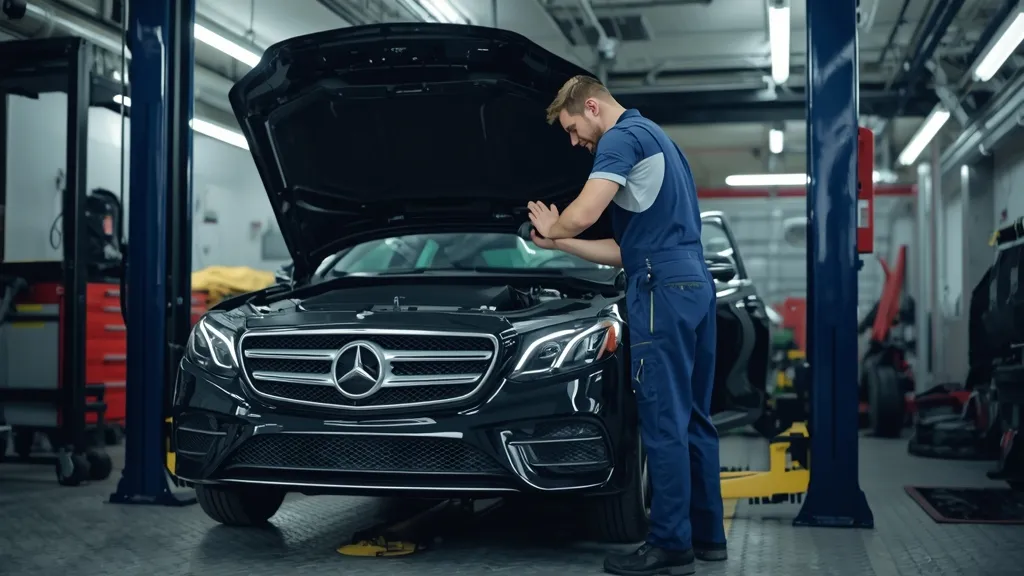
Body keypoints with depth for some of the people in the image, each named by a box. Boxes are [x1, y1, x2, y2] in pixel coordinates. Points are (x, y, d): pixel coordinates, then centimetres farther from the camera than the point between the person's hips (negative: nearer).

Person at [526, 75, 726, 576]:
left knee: (664, 421, -7)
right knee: (693, 417, 13)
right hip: (696, 284, 10)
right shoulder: (656, 139, 27)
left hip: (663, 289, -10)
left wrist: (552, 228, 4)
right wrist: (557, 242, 25)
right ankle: (705, 534, 20)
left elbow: (582, 214, -18)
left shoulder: (623, 137, -4)